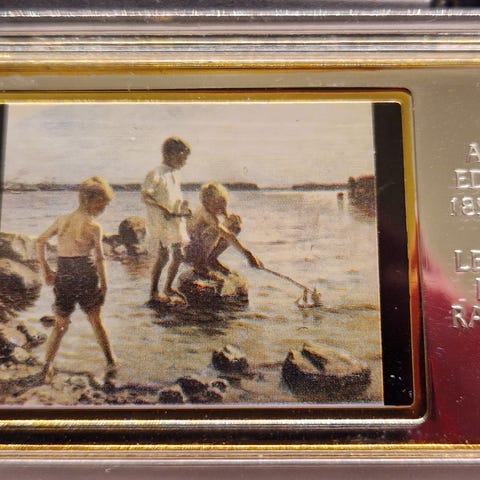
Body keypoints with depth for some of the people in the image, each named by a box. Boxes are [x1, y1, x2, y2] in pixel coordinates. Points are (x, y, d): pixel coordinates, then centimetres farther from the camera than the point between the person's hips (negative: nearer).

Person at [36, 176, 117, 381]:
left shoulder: (62, 220, 6)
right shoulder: (93, 226, -10)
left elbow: (40, 241, 10)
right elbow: (99, 259, -9)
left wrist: (45, 270, 14)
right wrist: (104, 283, 0)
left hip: (63, 276, 4)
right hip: (86, 276, -3)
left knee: (61, 324, 18)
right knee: (96, 320, 13)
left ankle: (47, 367, 17)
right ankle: (111, 362, 25)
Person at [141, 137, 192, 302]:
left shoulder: (175, 173, 12)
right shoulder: (155, 174, -13)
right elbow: (145, 196, -18)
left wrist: (184, 206, 4)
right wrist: (163, 208, -27)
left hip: (175, 220, 8)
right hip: (159, 222, -8)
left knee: (179, 255, 10)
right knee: (164, 255, -8)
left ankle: (168, 287, 26)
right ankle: (154, 292, 7)